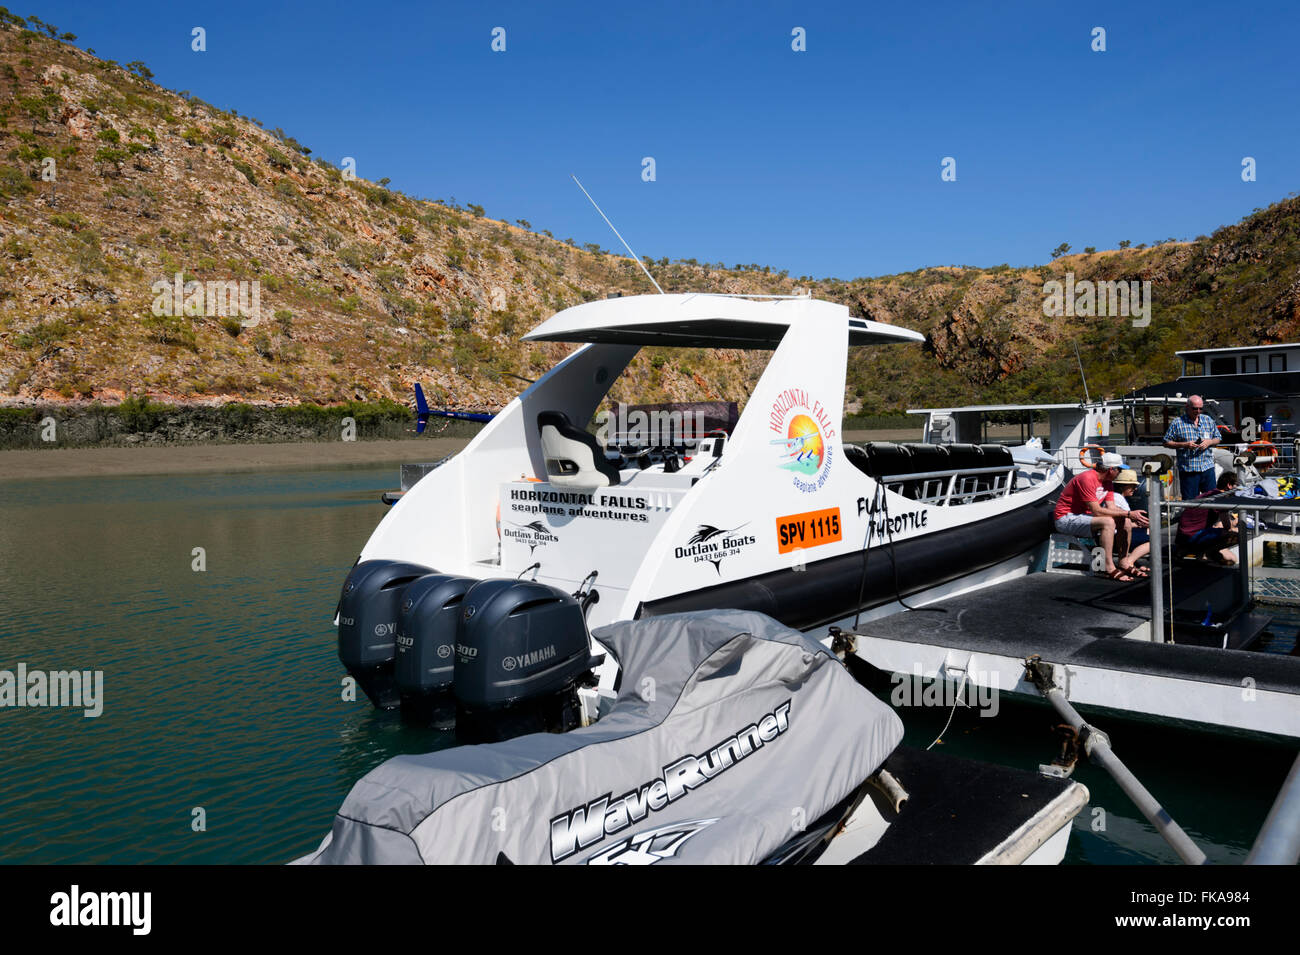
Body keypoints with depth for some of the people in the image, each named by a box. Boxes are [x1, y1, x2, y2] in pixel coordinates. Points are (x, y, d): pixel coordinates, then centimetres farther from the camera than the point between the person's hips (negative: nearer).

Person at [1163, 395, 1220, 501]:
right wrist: (1184, 445, -14)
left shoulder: (1208, 420, 11)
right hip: (1188, 469, -4)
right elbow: (1166, 443, -2)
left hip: (1207, 467, 4)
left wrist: (1209, 442, -4)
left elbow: (1217, 439, 18)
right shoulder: (1177, 423, -2)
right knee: (1190, 501, 0)